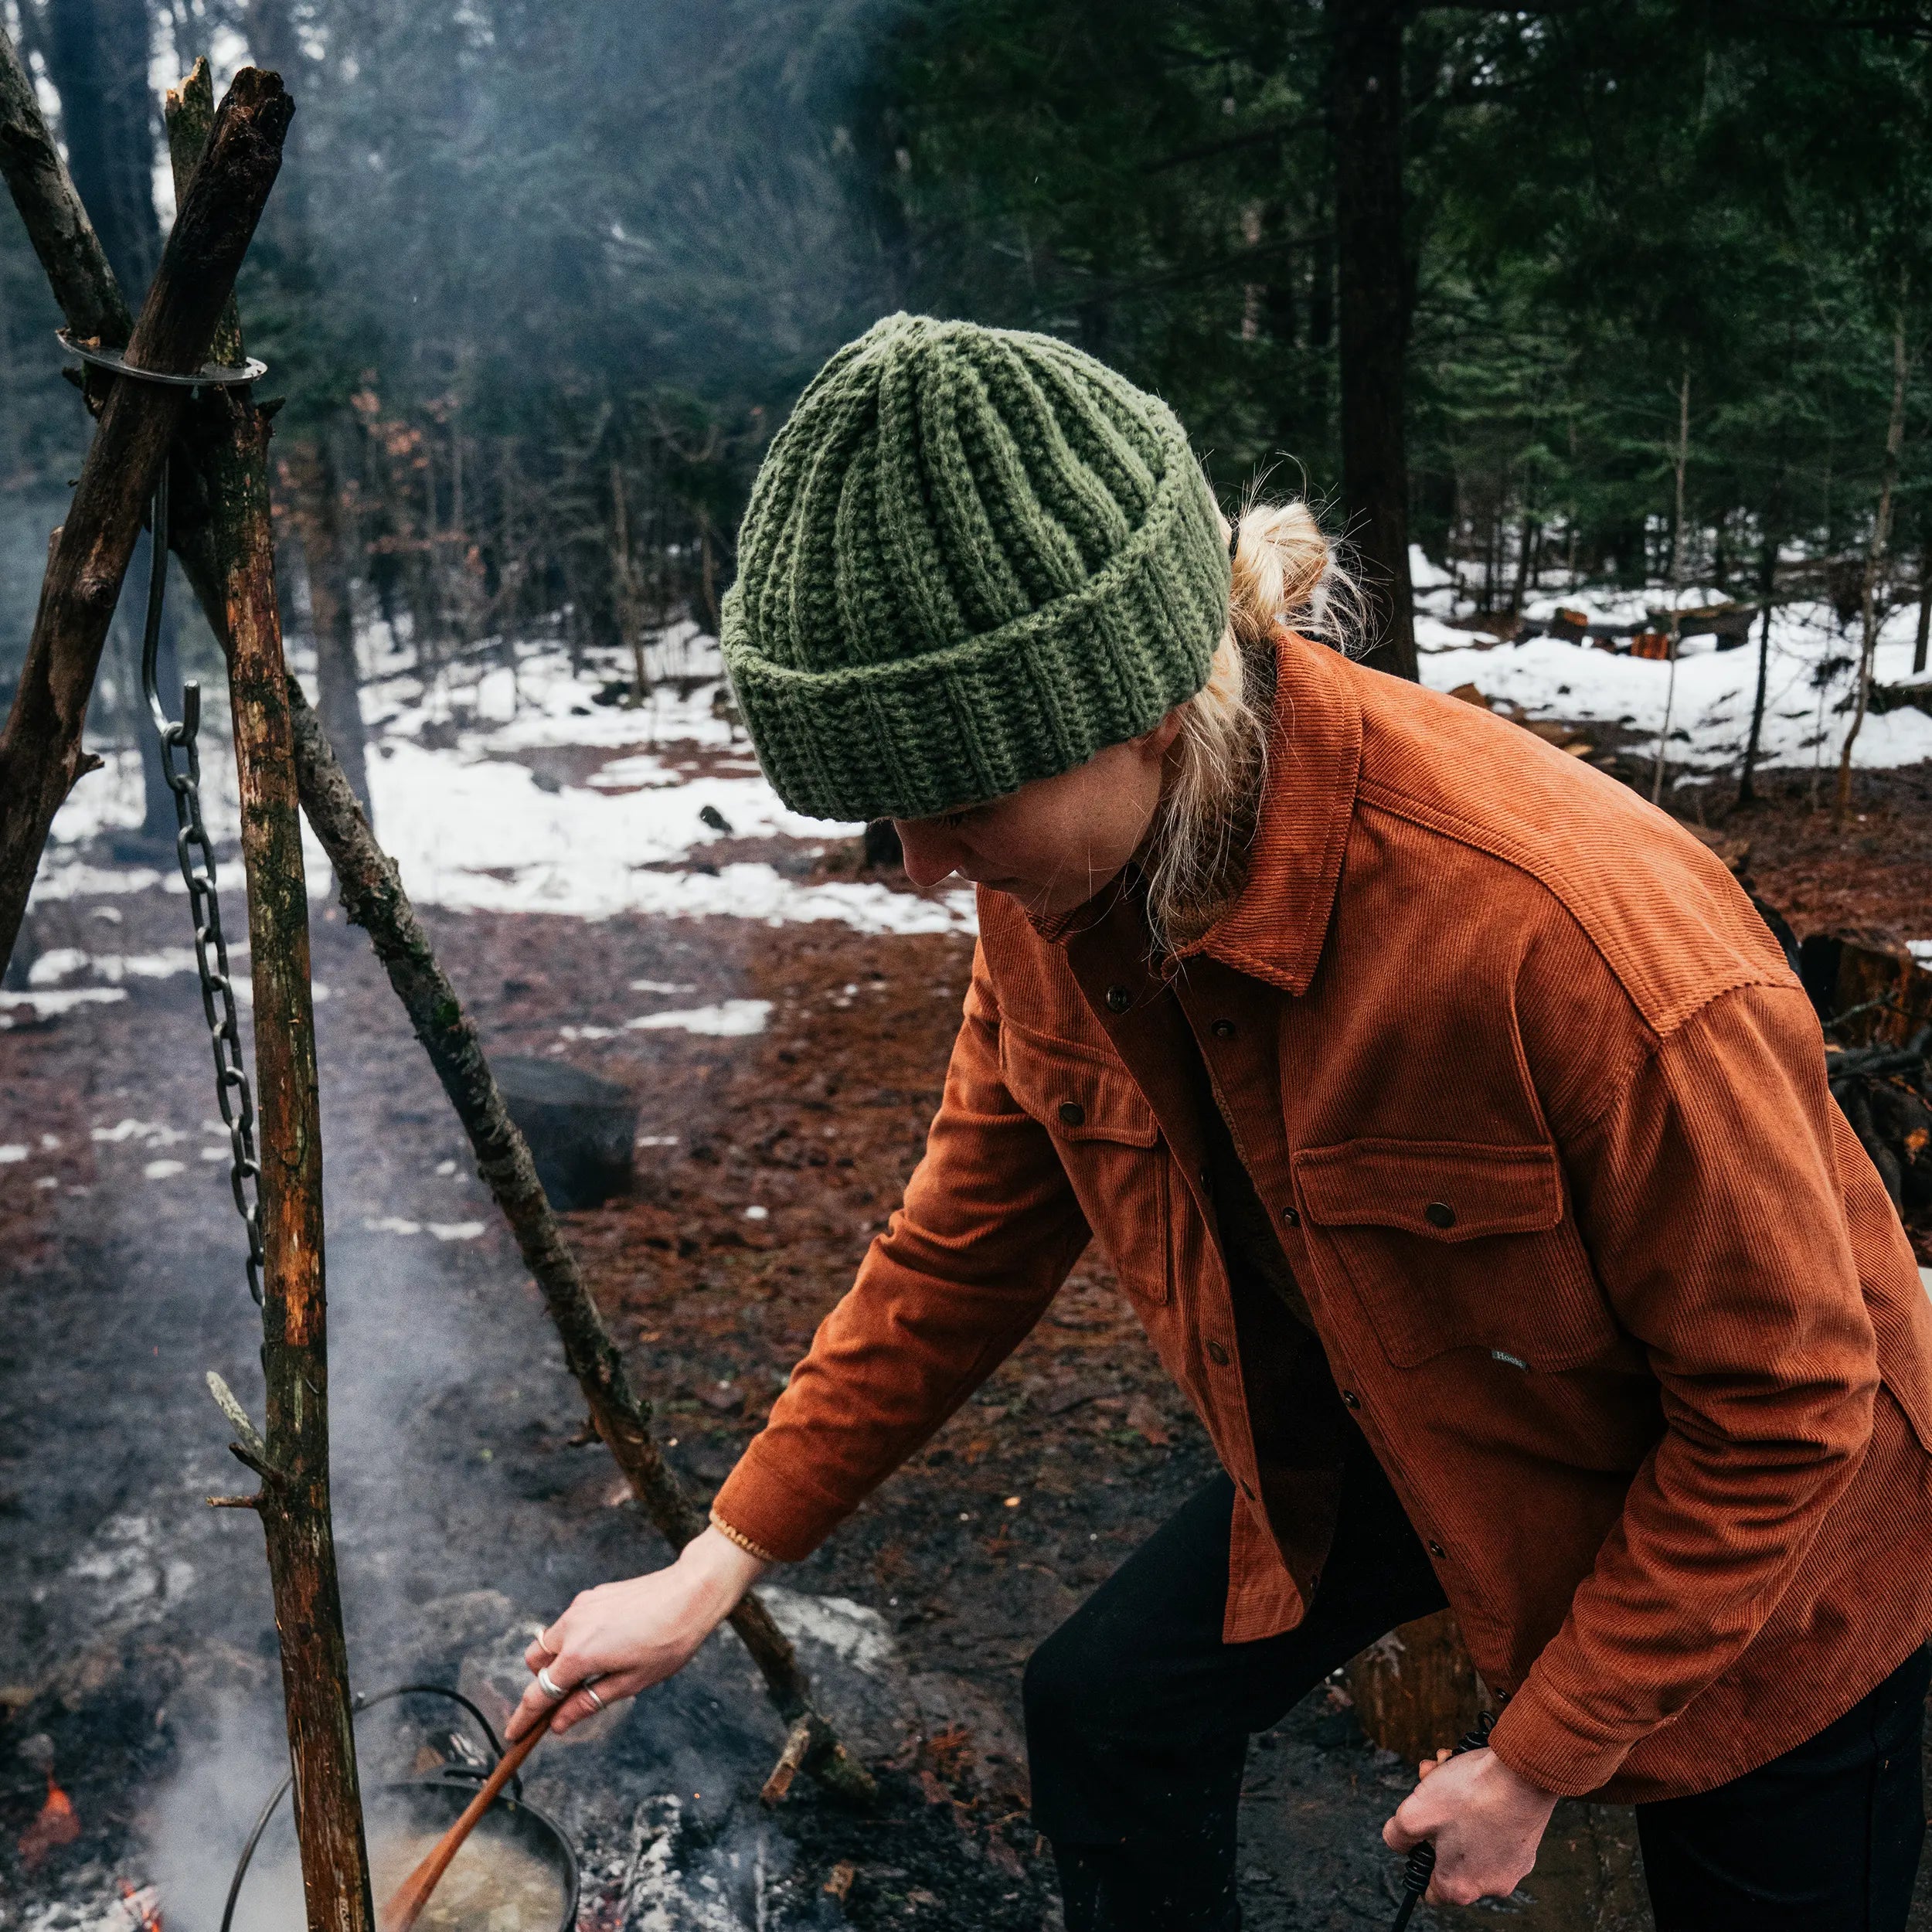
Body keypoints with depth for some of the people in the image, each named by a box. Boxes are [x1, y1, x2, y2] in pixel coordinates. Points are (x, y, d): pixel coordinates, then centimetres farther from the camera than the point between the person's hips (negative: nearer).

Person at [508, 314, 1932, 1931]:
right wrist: (722, 1563, -5)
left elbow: (1783, 1402, -26)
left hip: (1746, 1530, -4)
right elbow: (967, 1240, -5)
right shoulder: (1058, 893, -19)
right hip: (1374, 1433, 5)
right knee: (1109, 1711, 2)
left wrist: (1539, 1760, -16)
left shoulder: (1565, 927, -40)